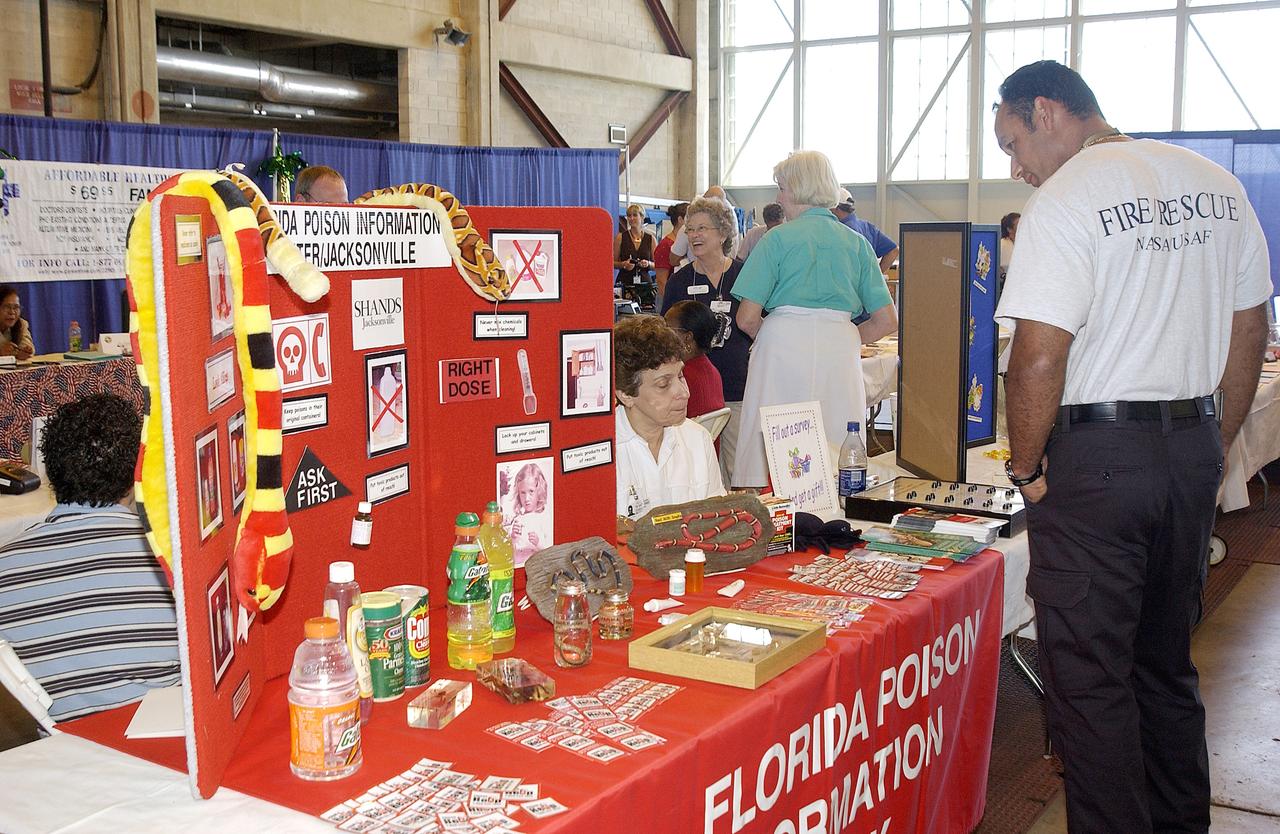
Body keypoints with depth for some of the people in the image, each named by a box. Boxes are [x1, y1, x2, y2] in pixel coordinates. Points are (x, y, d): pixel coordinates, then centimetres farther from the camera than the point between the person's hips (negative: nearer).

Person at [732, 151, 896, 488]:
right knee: (838, 457, 6)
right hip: (840, 356, 3)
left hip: (783, 347, -3)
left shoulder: (778, 238, 2)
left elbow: (747, 318, -4)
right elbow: (887, 321, 8)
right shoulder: (857, 242, 13)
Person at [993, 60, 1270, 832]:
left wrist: (1025, 466, -7)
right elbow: (1249, 334, 13)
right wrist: (1213, 448, 19)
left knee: (1089, 674, 3)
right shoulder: (1217, 185, 9)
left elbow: (1039, 358, -20)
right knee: (1167, 660, 20)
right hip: (1194, 447, 8)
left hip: (1097, 454, -7)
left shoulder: (1065, 199, -13)